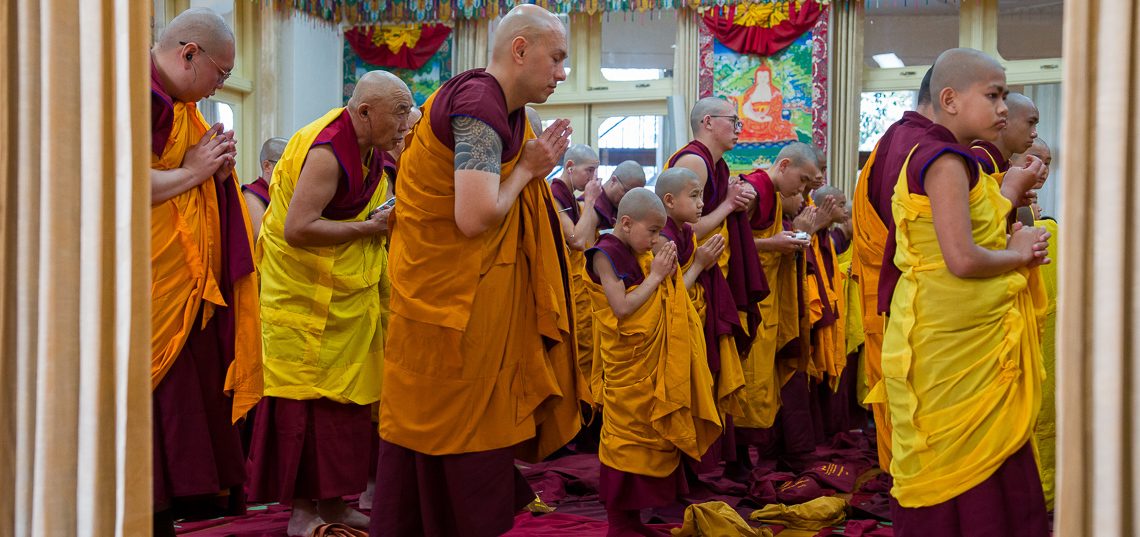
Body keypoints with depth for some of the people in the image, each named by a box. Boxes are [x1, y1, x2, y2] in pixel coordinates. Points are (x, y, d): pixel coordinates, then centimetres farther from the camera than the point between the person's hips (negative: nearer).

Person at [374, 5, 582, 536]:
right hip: (451, 302, -10)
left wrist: (534, 164, 2)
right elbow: (475, 217, -27)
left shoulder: (500, 106, 11)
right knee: (456, 435, 1)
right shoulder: (479, 104, -19)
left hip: (474, 296, 10)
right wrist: (527, 169, -14)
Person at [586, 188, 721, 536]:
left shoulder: (641, 255, 11)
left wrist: (666, 273, -1)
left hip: (653, 365, 8)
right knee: (627, 436, -2)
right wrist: (655, 276, -14)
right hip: (626, 370, -8)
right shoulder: (606, 254, -12)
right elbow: (622, 308, -21)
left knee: (649, 434, 11)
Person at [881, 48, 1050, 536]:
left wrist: (1014, 246, 2)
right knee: (962, 459, -2)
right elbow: (962, 259, -25)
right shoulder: (948, 161, -16)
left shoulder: (931, 157, 15)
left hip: (968, 333, 10)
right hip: (954, 340, -10)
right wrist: (1018, 255, -7)